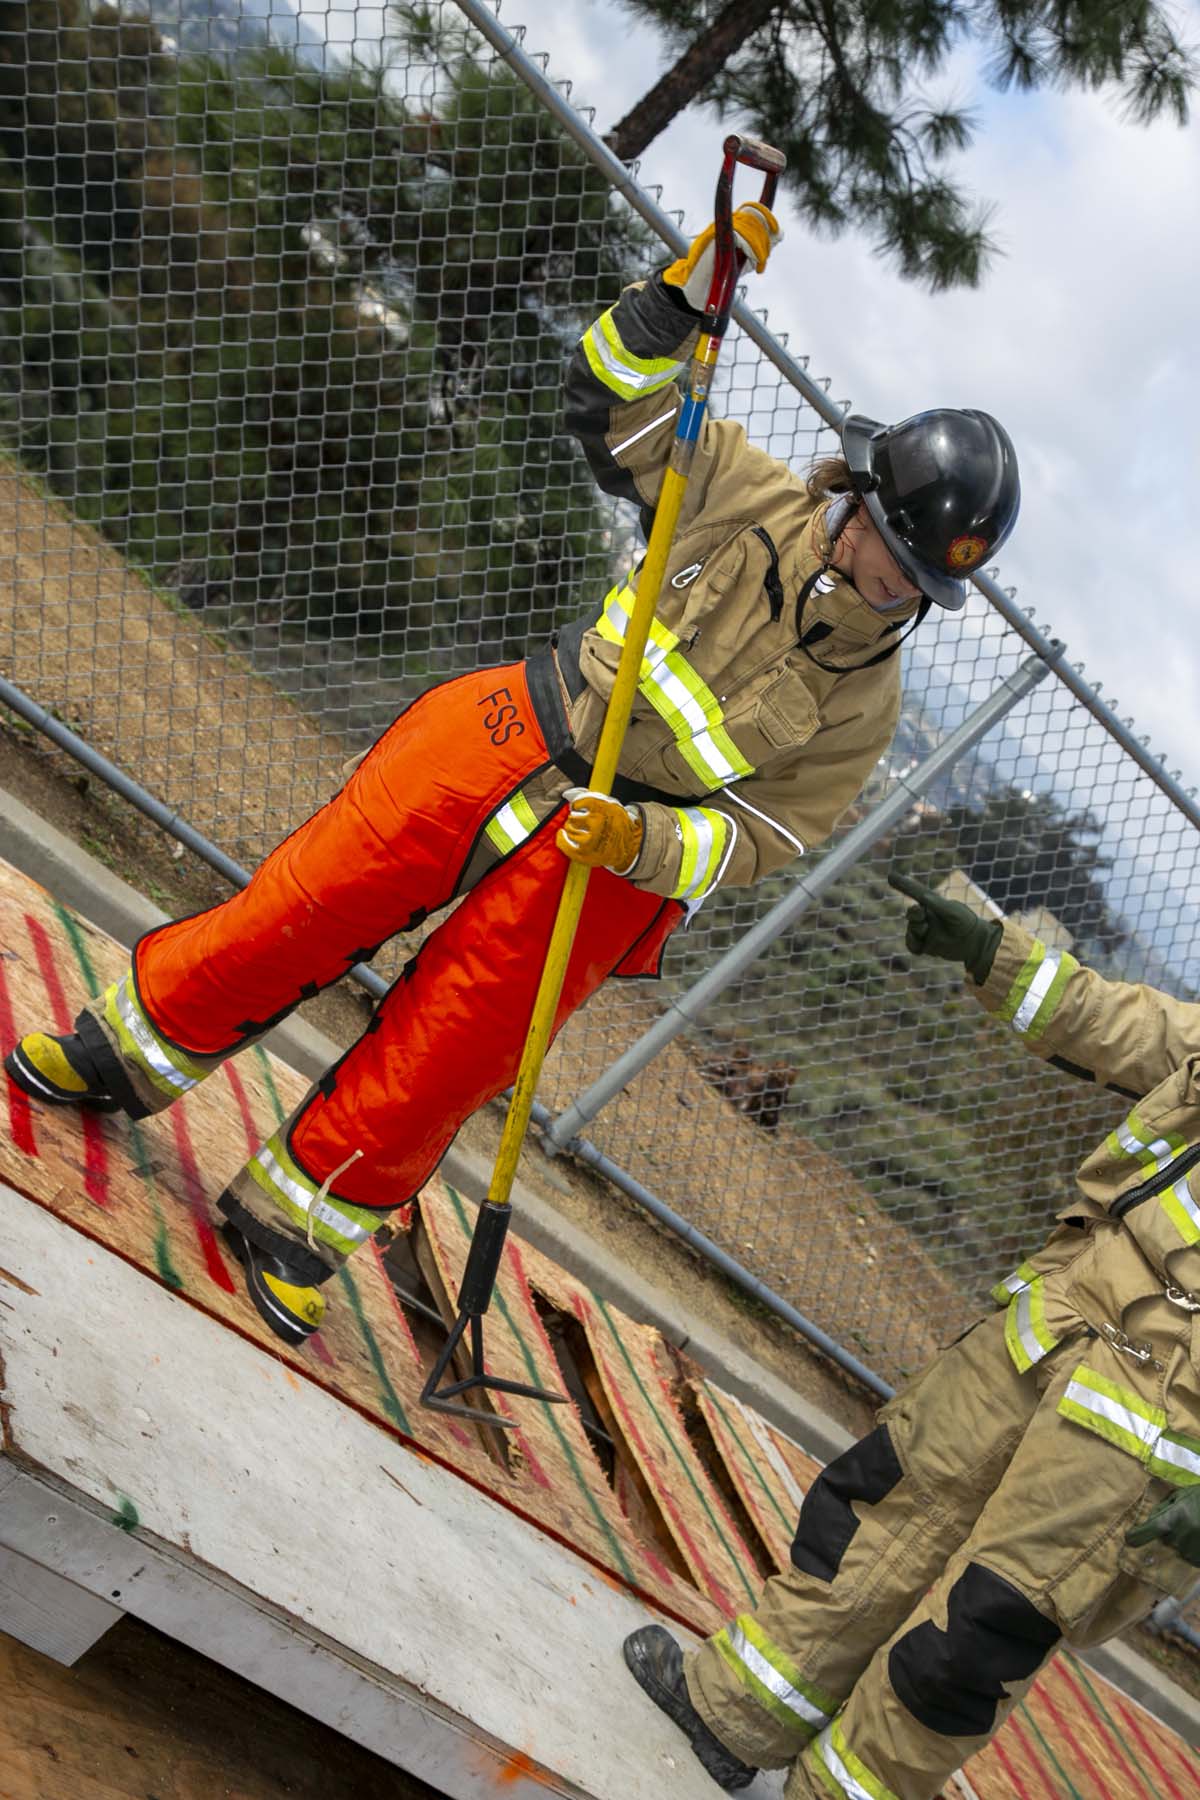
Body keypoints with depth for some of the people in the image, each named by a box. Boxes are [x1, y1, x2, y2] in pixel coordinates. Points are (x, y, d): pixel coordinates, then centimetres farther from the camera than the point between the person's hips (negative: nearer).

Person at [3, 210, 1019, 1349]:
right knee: (300, 910, 1)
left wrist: (640, 841, -24)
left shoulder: (861, 705, -5)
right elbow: (612, 402, 2)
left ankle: (295, 1224, 24)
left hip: (592, 877, -1)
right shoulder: (764, 504, -2)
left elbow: (758, 838, -7)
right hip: (502, 745, 2)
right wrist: (692, 282, -11)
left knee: (431, 1073, 0)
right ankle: (128, 1051, 25)